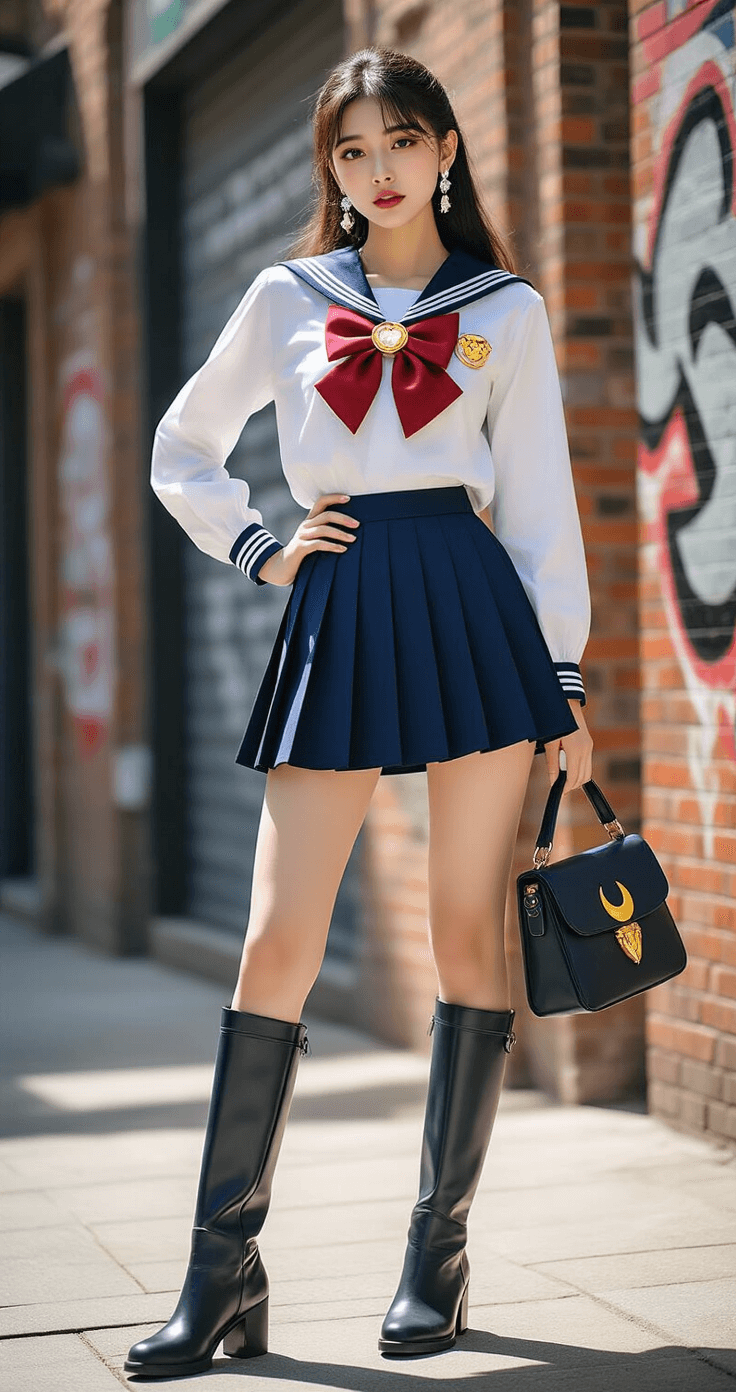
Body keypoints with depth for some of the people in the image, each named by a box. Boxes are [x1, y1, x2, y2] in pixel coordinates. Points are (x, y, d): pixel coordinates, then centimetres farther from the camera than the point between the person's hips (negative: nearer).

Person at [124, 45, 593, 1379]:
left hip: (471, 610, 0)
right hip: (336, 619, 1)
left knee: (467, 938, 1)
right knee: (276, 944, -5)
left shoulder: (507, 310, 9)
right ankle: (224, 1272, 1)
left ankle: (439, 1251, 14)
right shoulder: (286, 299, 12)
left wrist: (565, 683, 5)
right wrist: (259, 553, 8)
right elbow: (182, 451, 22)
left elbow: (540, 504, 9)